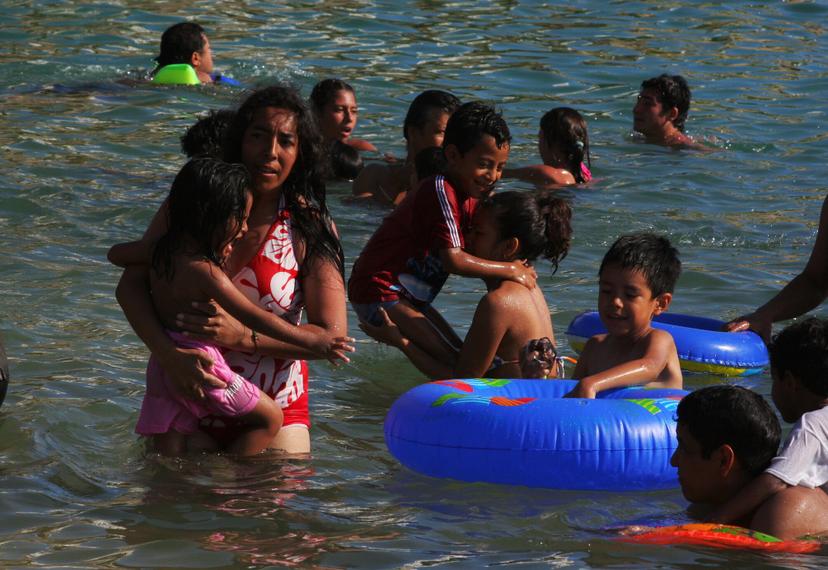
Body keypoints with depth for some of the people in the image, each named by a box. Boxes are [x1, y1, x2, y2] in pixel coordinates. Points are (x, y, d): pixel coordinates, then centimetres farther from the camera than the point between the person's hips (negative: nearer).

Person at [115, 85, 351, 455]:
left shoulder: (311, 229, -6)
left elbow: (332, 335, -11)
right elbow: (131, 286, -7)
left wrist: (242, 336, -24)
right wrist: (169, 354, -25)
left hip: (272, 412, -1)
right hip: (187, 397, 1)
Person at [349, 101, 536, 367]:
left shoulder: (469, 196, 11)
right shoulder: (441, 192, -21)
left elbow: (473, 253, 9)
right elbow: (453, 260, -28)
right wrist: (510, 270, -21)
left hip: (408, 296, 11)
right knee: (453, 360, -19)